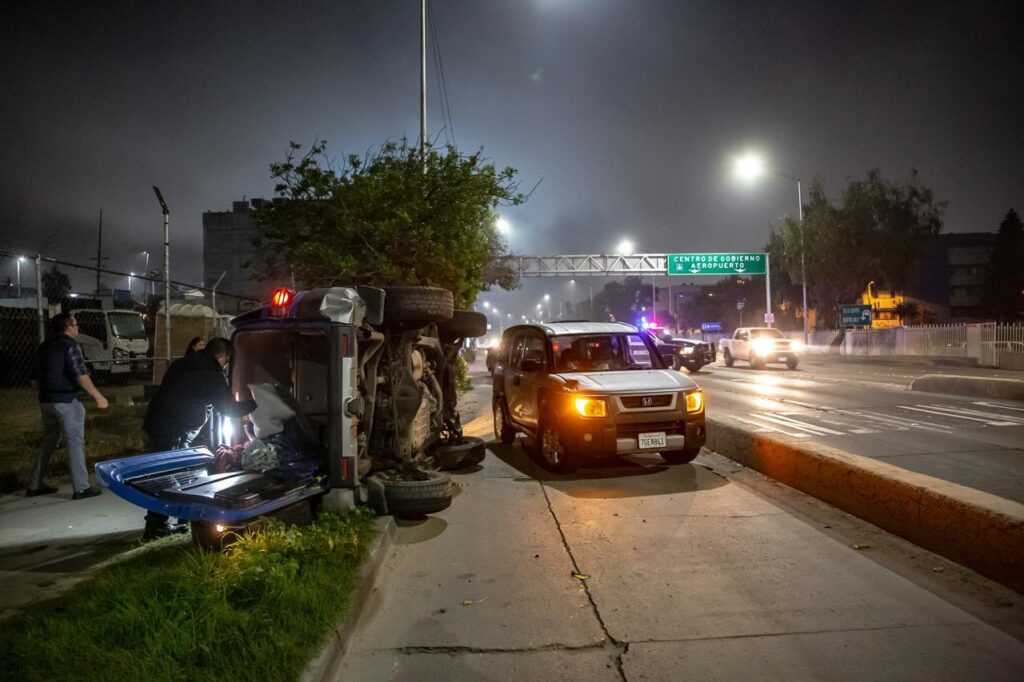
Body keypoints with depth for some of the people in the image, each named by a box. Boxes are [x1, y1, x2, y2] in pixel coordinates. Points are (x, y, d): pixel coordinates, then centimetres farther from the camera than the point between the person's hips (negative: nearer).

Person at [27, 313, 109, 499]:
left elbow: (38, 376, 22)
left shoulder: (44, 346, 15)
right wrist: (98, 396, -18)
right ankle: (81, 488, -6)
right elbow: (81, 375, -20)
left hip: (46, 400, 9)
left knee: (48, 441, 17)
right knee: (75, 442, -5)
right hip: (66, 400, -9)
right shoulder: (70, 344, -12)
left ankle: (35, 485, 22)